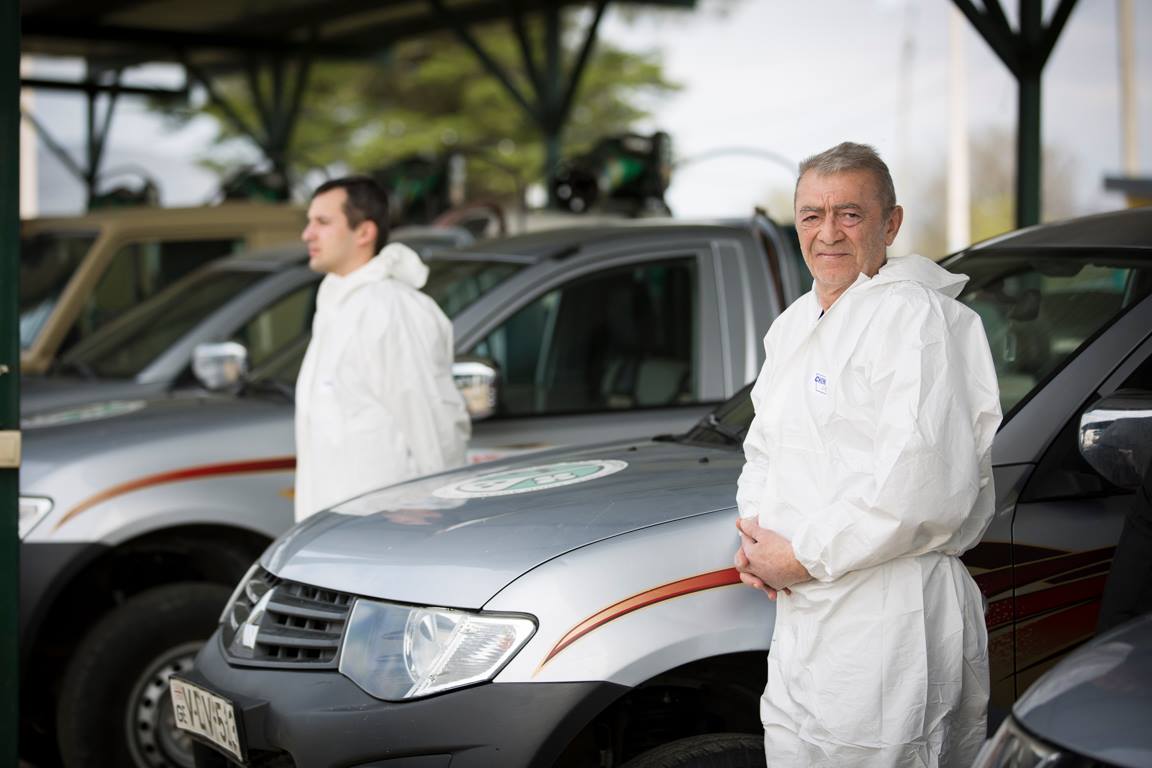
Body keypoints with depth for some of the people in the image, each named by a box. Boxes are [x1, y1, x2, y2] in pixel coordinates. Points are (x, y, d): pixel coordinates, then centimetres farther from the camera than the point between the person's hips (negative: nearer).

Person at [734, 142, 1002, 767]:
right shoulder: (793, 327, 17)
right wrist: (752, 528, 5)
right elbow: (765, 445, 27)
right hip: (806, 618, 9)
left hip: (889, 626, -9)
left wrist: (803, 556, -15)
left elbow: (925, 488, -22)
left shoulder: (916, 316, -12)